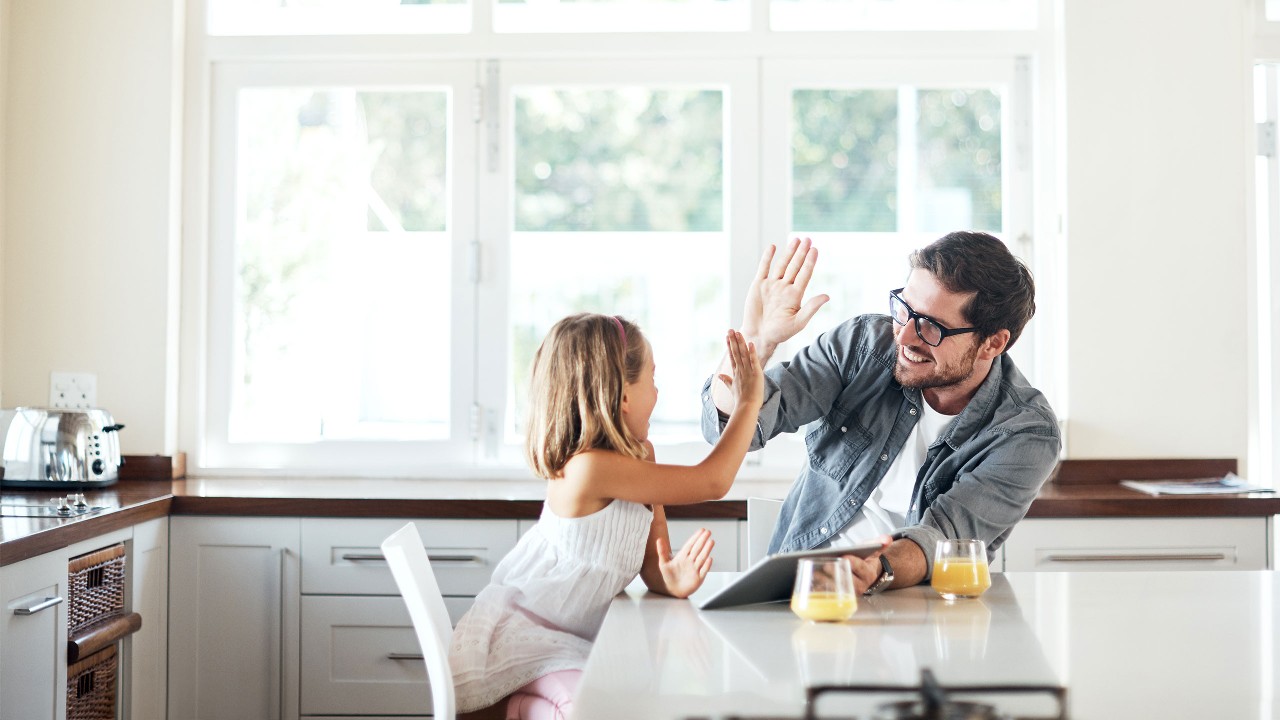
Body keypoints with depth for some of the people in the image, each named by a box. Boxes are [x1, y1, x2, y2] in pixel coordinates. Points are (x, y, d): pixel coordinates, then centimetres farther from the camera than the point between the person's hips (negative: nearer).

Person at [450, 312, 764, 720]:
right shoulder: (589, 468, -27)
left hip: (568, 640, 9)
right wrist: (749, 402, -15)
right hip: (517, 634, -9)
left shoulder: (641, 459, 3)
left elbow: (651, 563, 5)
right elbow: (712, 483, -25)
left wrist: (671, 580, -20)